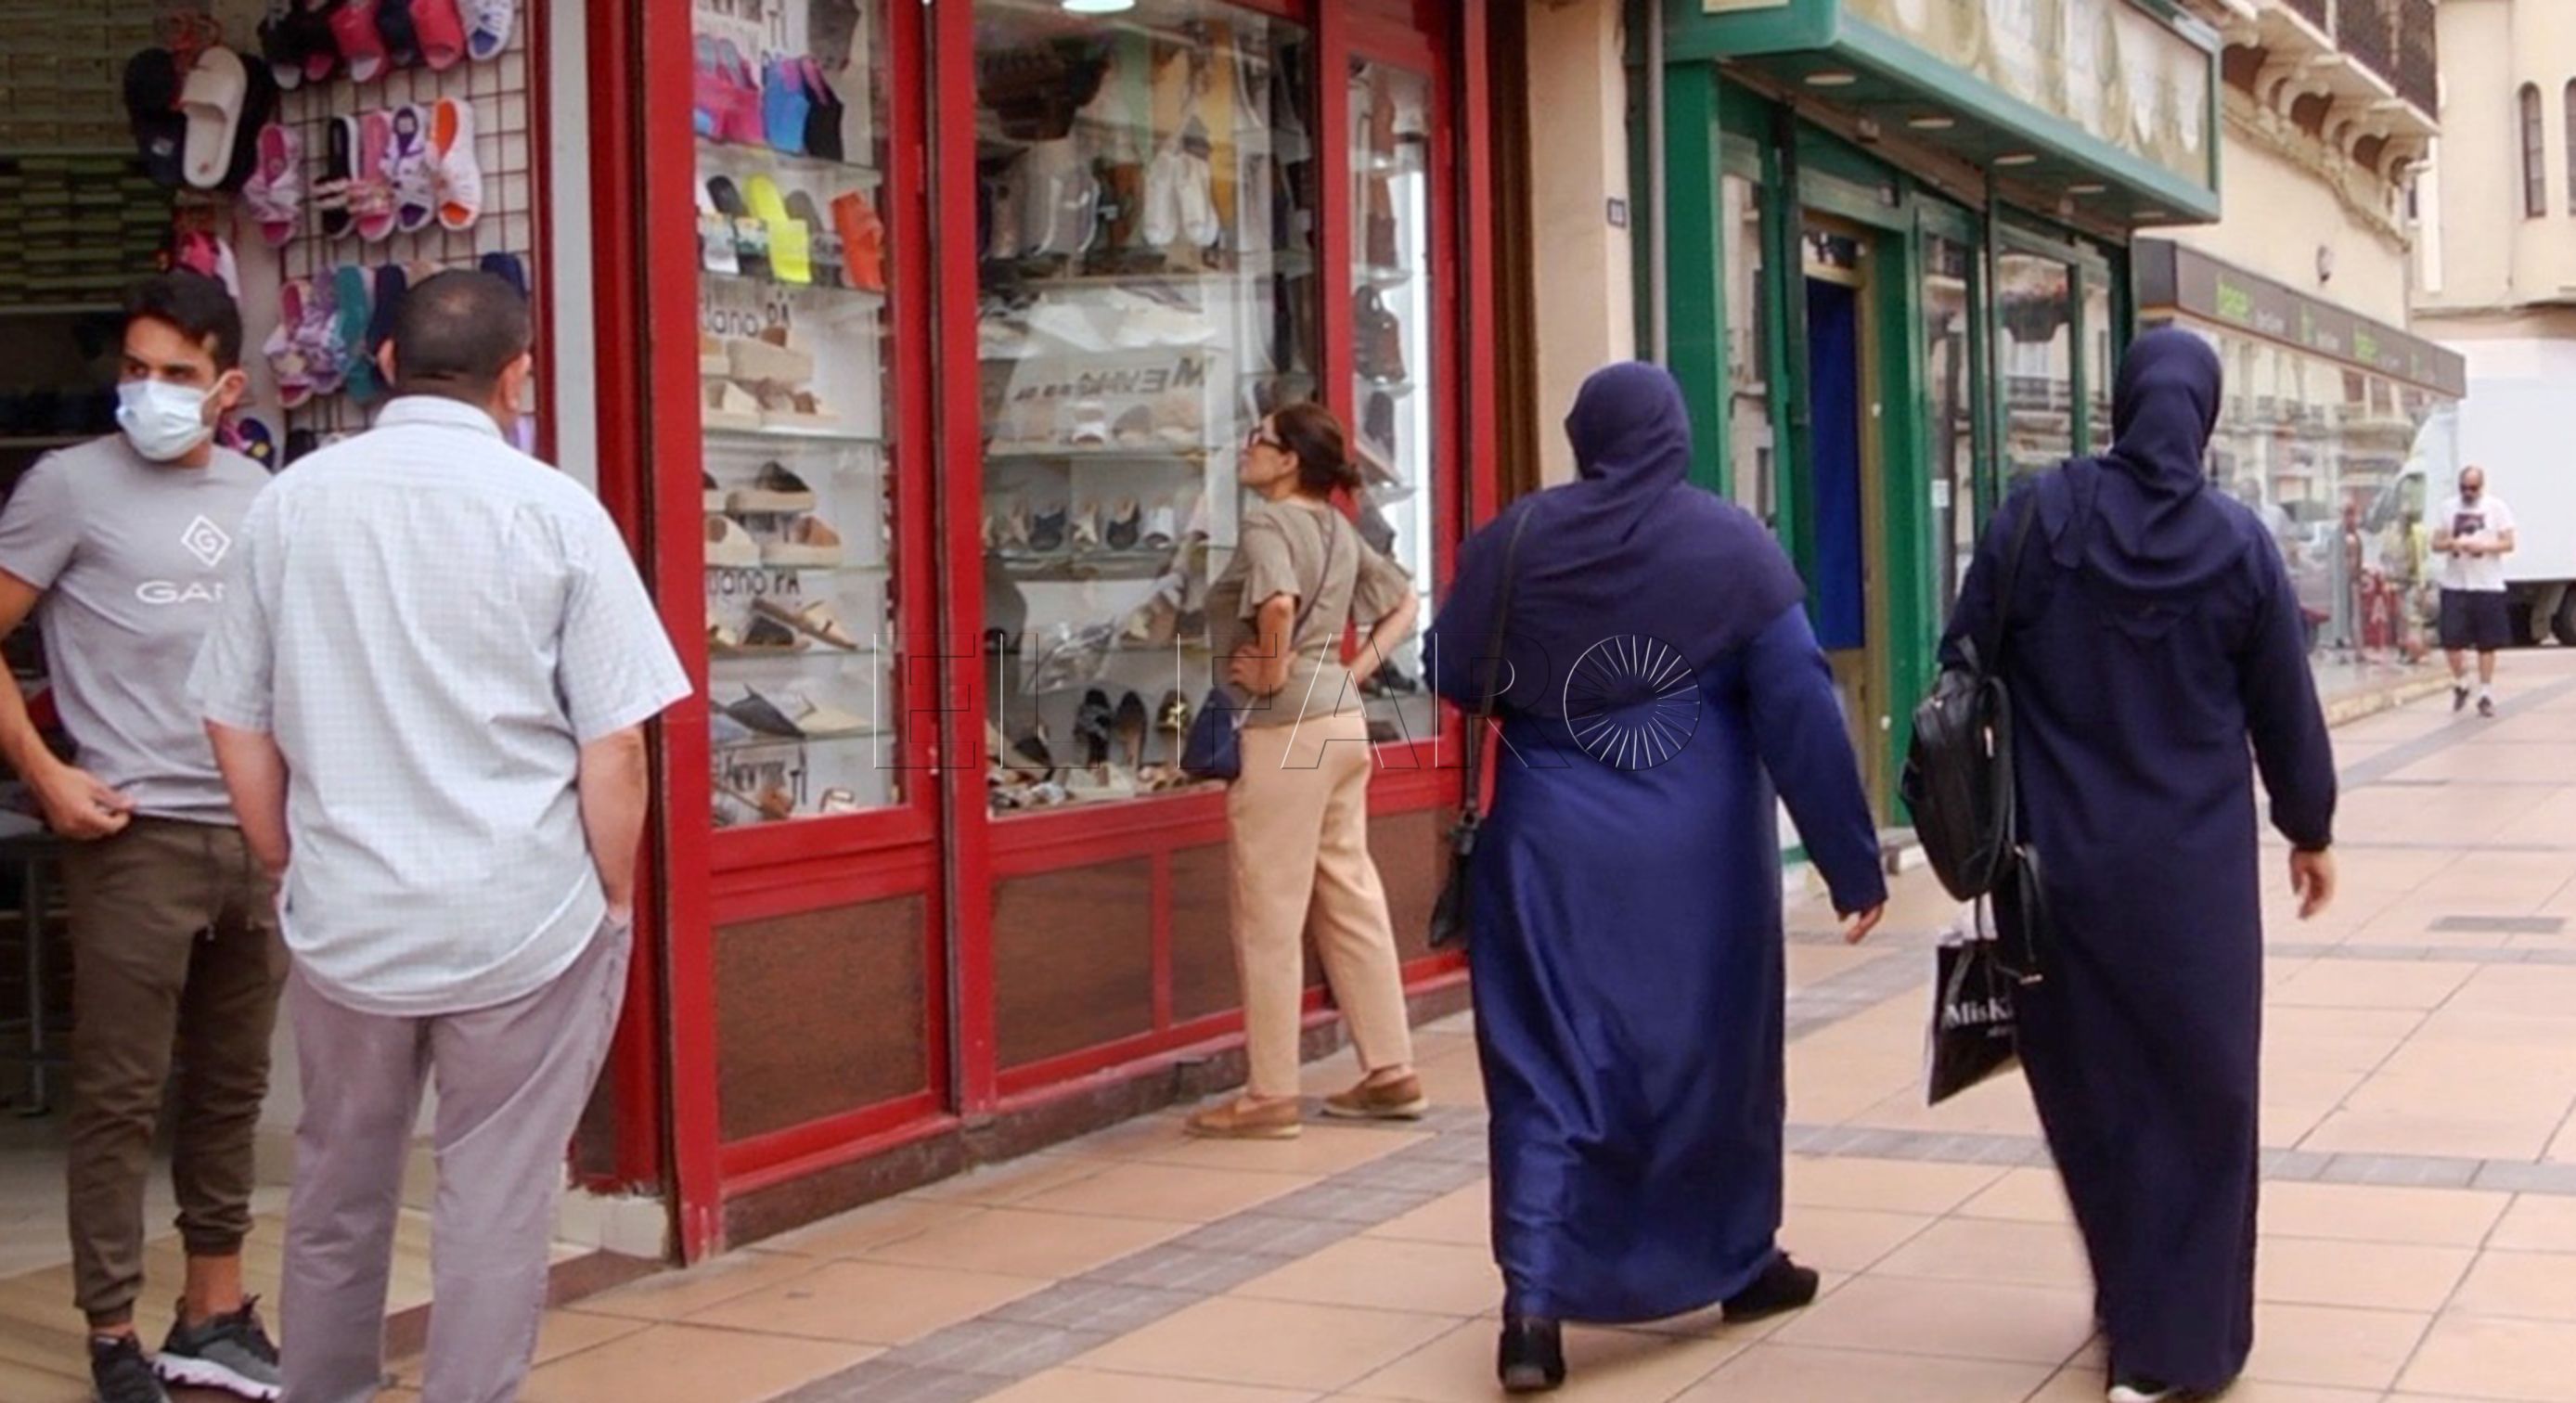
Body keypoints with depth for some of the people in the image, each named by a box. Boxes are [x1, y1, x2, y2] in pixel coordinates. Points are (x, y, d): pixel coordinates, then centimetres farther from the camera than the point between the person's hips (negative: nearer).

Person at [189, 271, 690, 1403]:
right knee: (496, 1200, 6)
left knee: (338, 1185, 20)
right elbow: (614, 744, -9)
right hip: (524, 917, -3)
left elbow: (234, 721, 6)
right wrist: (615, 896, 3)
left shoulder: (292, 503, 1)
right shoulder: (553, 510, -8)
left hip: (344, 916, 3)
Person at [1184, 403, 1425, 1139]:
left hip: (1286, 729, -9)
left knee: (1270, 914, -2)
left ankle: (1271, 1096, 4)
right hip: (1342, 720, 9)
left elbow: (1278, 603, -31)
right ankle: (1391, 1072, 19)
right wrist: (1357, 670, 13)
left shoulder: (1267, 524, -12)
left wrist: (1273, 672, -17)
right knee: (1351, 902, 14)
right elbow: (1405, 603, 21)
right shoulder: (1339, 530, 14)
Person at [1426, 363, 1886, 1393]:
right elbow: (1803, 714, -7)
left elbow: (1450, 679, 7)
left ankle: (1534, 1302, -10)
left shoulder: (1514, 540, -1)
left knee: (1548, 1065, 2)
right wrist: (1852, 863, -3)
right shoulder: (1734, 545, -4)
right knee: (1715, 1051, 17)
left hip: (1550, 851, 0)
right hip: (1697, 857, 0)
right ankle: (1739, 1263, 32)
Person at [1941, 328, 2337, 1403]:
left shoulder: (2038, 516, -5)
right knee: (2191, 1093, 9)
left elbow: (1961, 672, -2)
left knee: (2088, 1079, 17)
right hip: (2192, 868, -1)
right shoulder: (2237, 542, -4)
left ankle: (2134, 1303, 31)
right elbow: (2284, 710, 4)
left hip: (2058, 858, 1)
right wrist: (2308, 829, 20)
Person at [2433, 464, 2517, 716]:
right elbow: (2436, 544, 8)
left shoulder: (2497, 507, 1)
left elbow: (2508, 544, -3)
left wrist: (2483, 546, -19)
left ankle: (2486, 694, 11)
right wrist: (2450, 544, -14)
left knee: (2487, 643, 3)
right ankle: (2460, 684, 20)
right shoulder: (2449, 508, 8)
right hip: (2454, 585, 2)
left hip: (2488, 585, -2)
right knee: (2451, 640, -3)